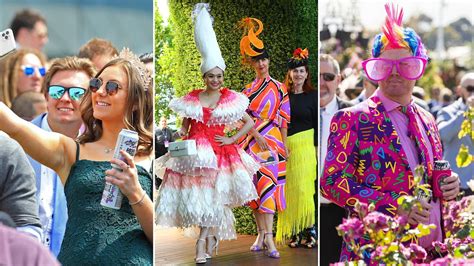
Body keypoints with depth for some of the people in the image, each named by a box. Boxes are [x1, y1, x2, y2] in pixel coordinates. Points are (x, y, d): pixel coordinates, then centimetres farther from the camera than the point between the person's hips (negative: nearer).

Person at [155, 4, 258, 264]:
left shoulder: (230, 99, 0)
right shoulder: (191, 99, 4)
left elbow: (249, 122, 6)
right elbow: (185, 127, 13)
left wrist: (231, 139, -2)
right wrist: (179, 136, -7)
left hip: (219, 152, -1)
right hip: (195, 152, 1)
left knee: (212, 194, -2)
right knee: (199, 194, 0)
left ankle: (203, 241, 8)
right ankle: (212, 236, 13)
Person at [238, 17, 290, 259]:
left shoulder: (279, 88, 7)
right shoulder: (248, 90, 11)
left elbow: (283, 119, 6)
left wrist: (284, 145, 2)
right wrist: (258, 137, -10)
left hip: (273, 141, -2)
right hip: (252, 142, 2)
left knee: (268, 185, -10)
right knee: (257, 187, 1)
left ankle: (268, 237, -16)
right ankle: (262, 234, 7)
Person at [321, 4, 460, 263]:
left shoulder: (427, 120, 13)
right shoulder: (351, 119, -6)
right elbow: (333, 181, -13)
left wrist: (448, 185, -1)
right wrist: (394, 207, -22)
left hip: (429, 250, 6)